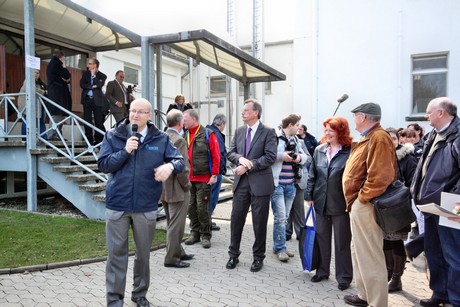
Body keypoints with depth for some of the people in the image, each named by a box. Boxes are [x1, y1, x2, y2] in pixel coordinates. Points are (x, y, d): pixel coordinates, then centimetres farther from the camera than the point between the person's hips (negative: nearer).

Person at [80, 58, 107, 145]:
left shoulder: (102, 75, 4)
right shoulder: (85, 73, 14)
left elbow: (99, 85, -12)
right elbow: (82, 84, 2)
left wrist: (94, 75, -6)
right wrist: (92, 86, -8)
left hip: (97, 100, -3)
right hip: (87, 99, 3)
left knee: (98, 122, -2)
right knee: (87, 121, 3)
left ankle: (98, 141, 5)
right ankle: (89, 140, 9)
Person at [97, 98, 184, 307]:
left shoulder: (160, 139, 0)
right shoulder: (113, 136, 1)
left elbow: (180, 160, -3)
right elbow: (103, 165, -5)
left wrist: (170, 166, -25)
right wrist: (125, 151, -18)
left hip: (146, 207, 1)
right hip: (117, 205, -1)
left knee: (143, 254, 16)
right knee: (116, 254, 8)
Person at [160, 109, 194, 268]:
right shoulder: (179, 140, -20)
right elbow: (181, 168, -24)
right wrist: (187, 185, -10)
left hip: (163, 189, 9)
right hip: (177, 190, -9)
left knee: (172, 224, 21)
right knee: (176, 225, 3)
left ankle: (177, 252, 34)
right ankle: (171, 258, 12)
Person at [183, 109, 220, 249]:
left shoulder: (208, 134, -5)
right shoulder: (184, 136, 10)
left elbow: (216, 156, -6)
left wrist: (214, 175, -10)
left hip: (204, 179, -5)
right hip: (188, 179, 5)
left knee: (202, 207, -2)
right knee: (191, 207, 10)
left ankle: (206, 235, 13)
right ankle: (195, 233, 25)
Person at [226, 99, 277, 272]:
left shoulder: (268, 132, -5)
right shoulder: (239, 131, 10)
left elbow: (270, 157, -13)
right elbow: (230, 153, 8)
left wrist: (249, 165, -17)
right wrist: (240, 158, -14)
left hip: (260, 182, -4)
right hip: (241, 181, 4)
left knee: (259, 222, 7)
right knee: (236, 218, 8)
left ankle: (258, 257, 23)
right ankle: (233, 254, 24)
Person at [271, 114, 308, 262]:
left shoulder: (295, 140, 13)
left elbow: (304, 156, 18)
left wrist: (300, 157, -4)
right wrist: (281, 156, -22)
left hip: (291, 184, 7)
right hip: (277, 183, -7)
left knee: (284, 217, 13)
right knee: (280, 217, -6)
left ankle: (278, 247, 24)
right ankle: (280, 249, 6)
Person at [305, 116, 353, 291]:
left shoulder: (349, 152, -11)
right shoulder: (319, 150, 4)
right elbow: (312, 175, 8)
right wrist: (309, 195, 5)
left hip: (340, 204, -4)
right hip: (321, 203, 5)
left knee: (342, 242, 10)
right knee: (321, 238, 15)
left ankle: (344, 277, 25)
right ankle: (322, 270, 32)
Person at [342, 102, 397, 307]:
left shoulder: (378, 138, -16)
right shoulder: (368, 138, 17)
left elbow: (380, 176, -26)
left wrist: (362, 198, -17)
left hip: (365, 206, -11)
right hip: (358, 205, 11)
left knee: (369, 257, -2)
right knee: (359, 252, 20)